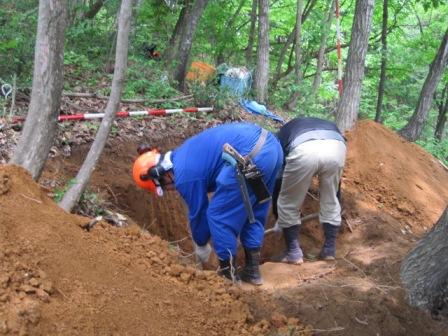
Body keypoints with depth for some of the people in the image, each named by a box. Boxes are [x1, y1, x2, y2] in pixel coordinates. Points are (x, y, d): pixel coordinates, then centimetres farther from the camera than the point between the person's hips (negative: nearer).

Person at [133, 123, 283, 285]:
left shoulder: (186, 176, -3)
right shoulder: (181, 155, 25)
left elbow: (198, 212, 10)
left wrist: (201, 246, 28)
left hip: (251, 156, -10)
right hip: (271, 145, 10)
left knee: (218, 216, 7)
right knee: (253, 213, 23)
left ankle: (228, 274, 16)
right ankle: (252, 269, 29)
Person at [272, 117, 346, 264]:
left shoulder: (284, 133, 40)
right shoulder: (329, 126, 46)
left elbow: (277, 177, 40)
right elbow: (334, 182, 47)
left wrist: (277, 216, 49)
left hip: (303, 150, -3)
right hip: (336, 147, 3)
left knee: (288, 204, 21)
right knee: (331, 201, 29)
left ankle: (294, 253, 25)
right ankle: (329, 249, 33)